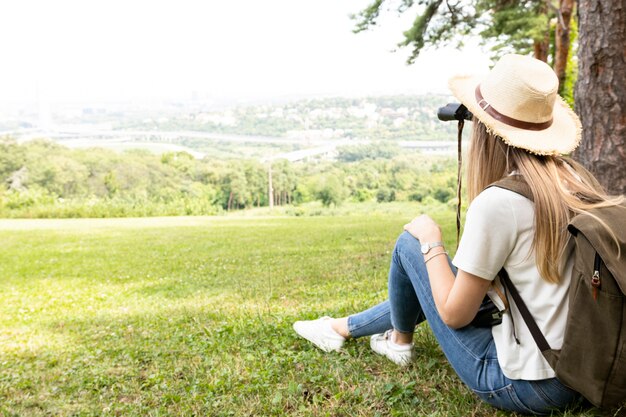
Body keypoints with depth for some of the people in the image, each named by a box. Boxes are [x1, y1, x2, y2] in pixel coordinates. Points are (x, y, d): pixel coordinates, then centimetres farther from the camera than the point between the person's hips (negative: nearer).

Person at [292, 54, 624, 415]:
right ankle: (342, 328, 44)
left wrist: (431, 241, -1)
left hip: (523, 385, -8)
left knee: (409, 244, 3)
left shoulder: (496, 201, -24)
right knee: (450, 283, 26)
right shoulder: (572, 180, -1)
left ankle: (399, 342, 30)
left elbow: (454, 314, -14)